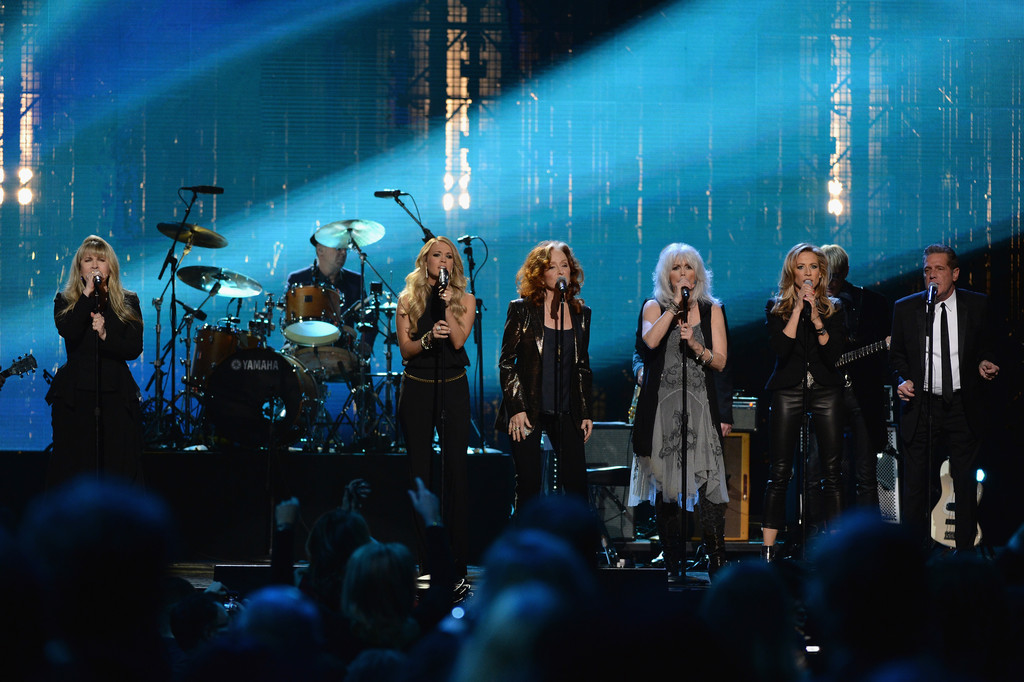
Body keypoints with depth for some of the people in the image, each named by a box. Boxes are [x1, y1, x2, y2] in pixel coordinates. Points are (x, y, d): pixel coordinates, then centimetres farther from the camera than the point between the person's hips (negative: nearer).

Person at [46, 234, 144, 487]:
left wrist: (105, 336, -17)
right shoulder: (65, 301, 7)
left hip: (116, 396, 1)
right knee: (74, 466, -2)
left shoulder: (128, 303, 9)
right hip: (75, 397, -1)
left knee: (120, 467, -3)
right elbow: (68, 332, -14)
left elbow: (134, 349, -1)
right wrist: (88, 294, -13)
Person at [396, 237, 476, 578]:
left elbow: (459, 340, -8)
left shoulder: (465, 299, 6)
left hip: (453, 387, 0)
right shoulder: (408, 299, 6)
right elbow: (405, 348, 0)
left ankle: (456, 558, -2)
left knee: (455, 469, -4)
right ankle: (420, 558, 3)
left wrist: (447, 306, -16)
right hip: (417, 388, 0)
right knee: (420, 470, 1)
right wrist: (428, 338, -18)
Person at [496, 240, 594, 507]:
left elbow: (583, 366, 15)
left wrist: (586, 413, 10)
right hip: (528, 410, -3)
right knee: (529, 484, -2)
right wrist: (516, 409, -10)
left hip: (566, 412, 3)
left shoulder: (581, 313, 9)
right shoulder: (522, 309, -2)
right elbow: (506, 362, -2)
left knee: (576, 484, -2)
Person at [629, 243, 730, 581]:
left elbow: (720, 361, 6)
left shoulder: (711, 310, 12)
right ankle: (674, 563, 5)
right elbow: (650, 340, -12)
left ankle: (717, 561, -12)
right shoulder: (654, 307, 9)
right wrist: (675, 305, -10)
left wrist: (695, 345, -11)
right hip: (662, 401, 0)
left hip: (700, 401, 0)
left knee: (707, 479, -12)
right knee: (665, 485, -1)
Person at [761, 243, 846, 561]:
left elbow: (834, 354, -3)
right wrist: (798, 309, -11)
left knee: (832, 472, -3)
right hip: (788, 390, -1)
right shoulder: (776, 308, 7)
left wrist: (816, 318, -12)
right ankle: (768, 550, -3)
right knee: (779, 473, -4)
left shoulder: (833, 309, 10)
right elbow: (779, 348, -9)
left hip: (826, 391, 1)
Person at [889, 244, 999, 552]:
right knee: (915, 485, -1)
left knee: (966, 484, 5)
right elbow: (897, 354, 13)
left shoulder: (977, 305, 3)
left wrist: (985, 364, -8)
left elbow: (987, 346, 13)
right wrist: (903, 380, -4)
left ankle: (965, 548, 13)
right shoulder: (905, 308, 4)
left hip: (963, 407, 0)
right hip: (921, 405, 0)